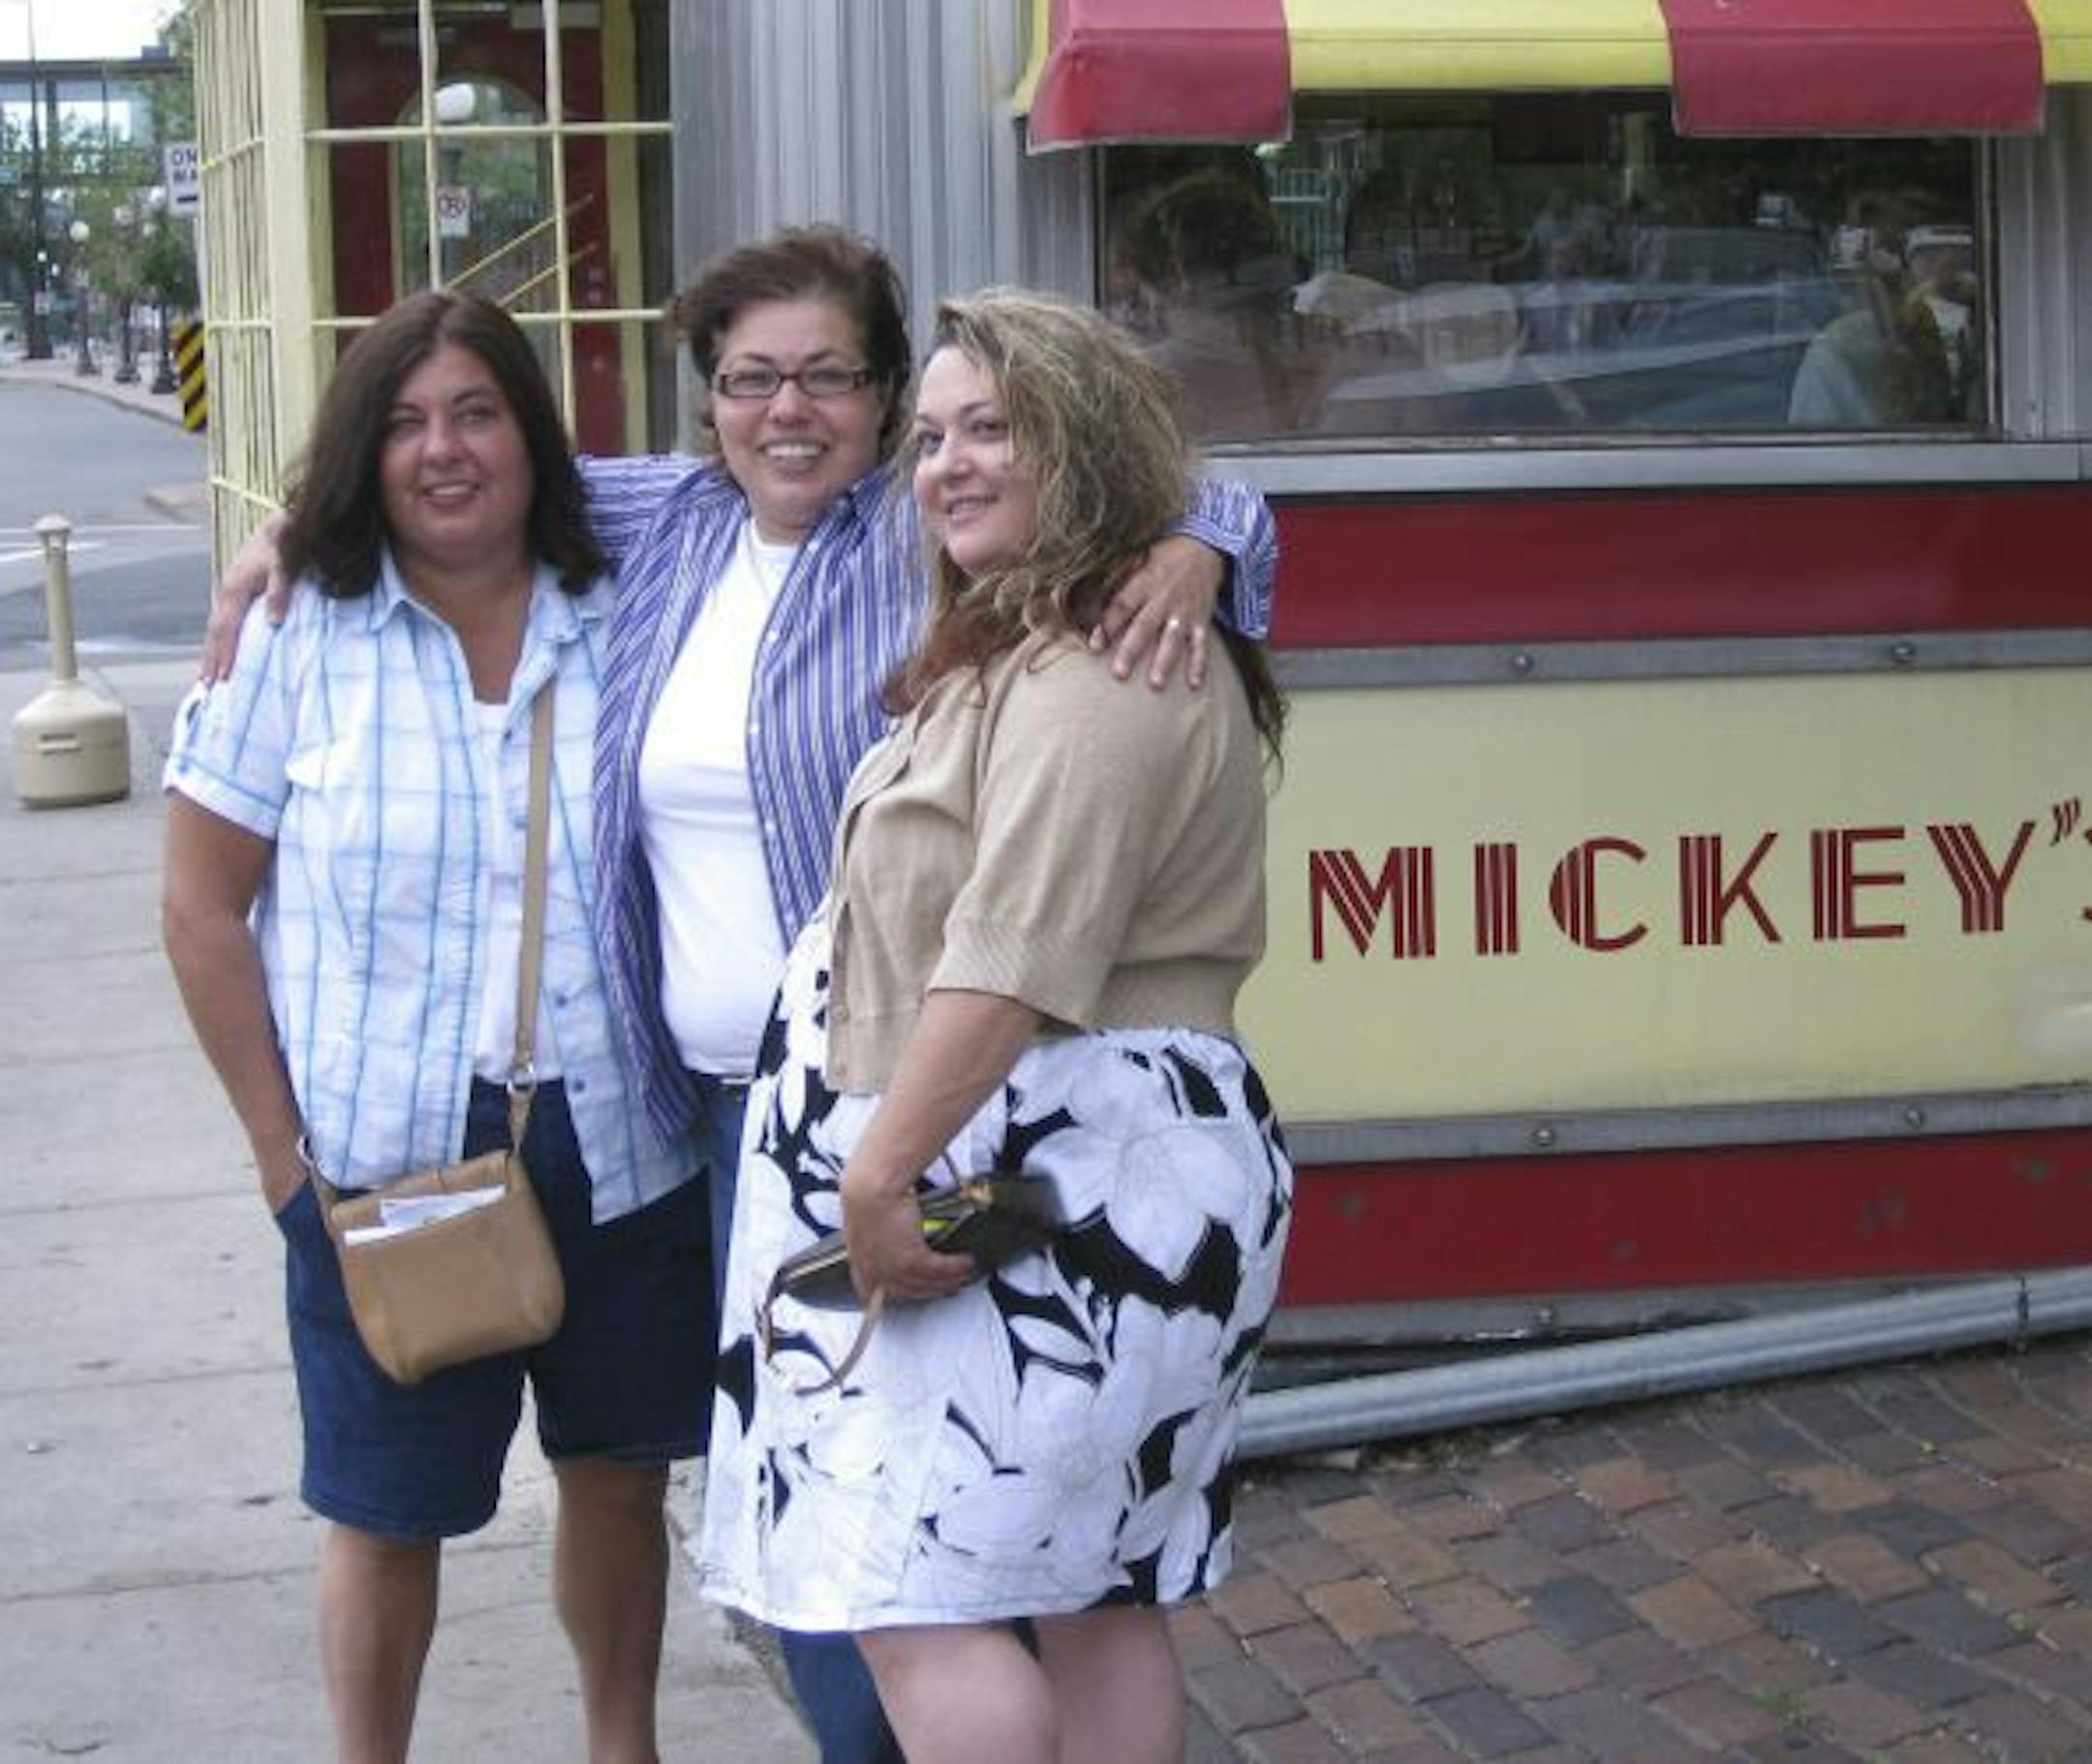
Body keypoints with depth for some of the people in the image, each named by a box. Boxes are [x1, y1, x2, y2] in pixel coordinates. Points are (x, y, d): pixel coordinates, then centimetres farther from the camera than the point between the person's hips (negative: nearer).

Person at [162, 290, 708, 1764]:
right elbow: (205, 909, -2)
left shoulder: (624, 631, 0)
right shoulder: (301, 638, -5)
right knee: (389, 1509, 10)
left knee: (621, 1473, 15)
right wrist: (282, 1143, -5)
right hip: (386, 1159, -2)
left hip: (619, 1145, 2)